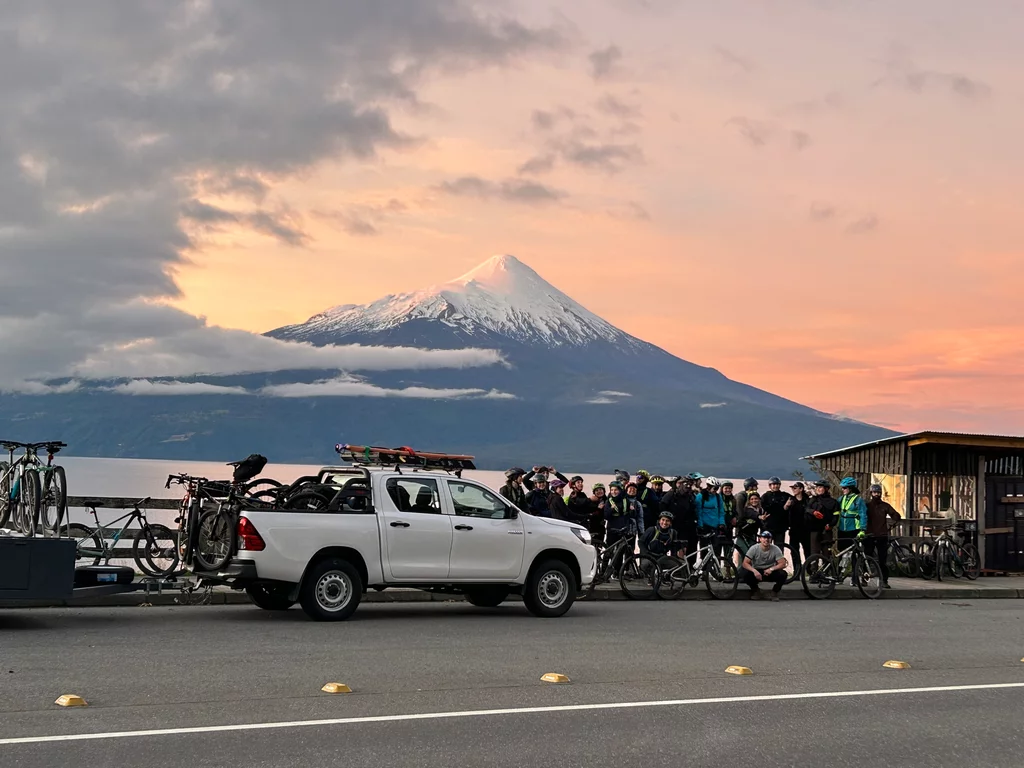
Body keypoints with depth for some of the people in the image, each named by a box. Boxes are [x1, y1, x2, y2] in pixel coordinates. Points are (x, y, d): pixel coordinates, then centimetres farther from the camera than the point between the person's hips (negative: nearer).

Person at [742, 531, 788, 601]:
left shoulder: (775, 549, -13)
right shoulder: (754, 549, -14)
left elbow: (783, 564, -17)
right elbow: (745, 563, -19)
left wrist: (771, 569, -34)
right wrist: (754, 571, -37)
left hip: (770, 573, 0)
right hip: (757, 572, 0)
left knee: (783, 574, -30)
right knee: (746, 573, -31)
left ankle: (775, 592, 0)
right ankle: (755, 590, 1)